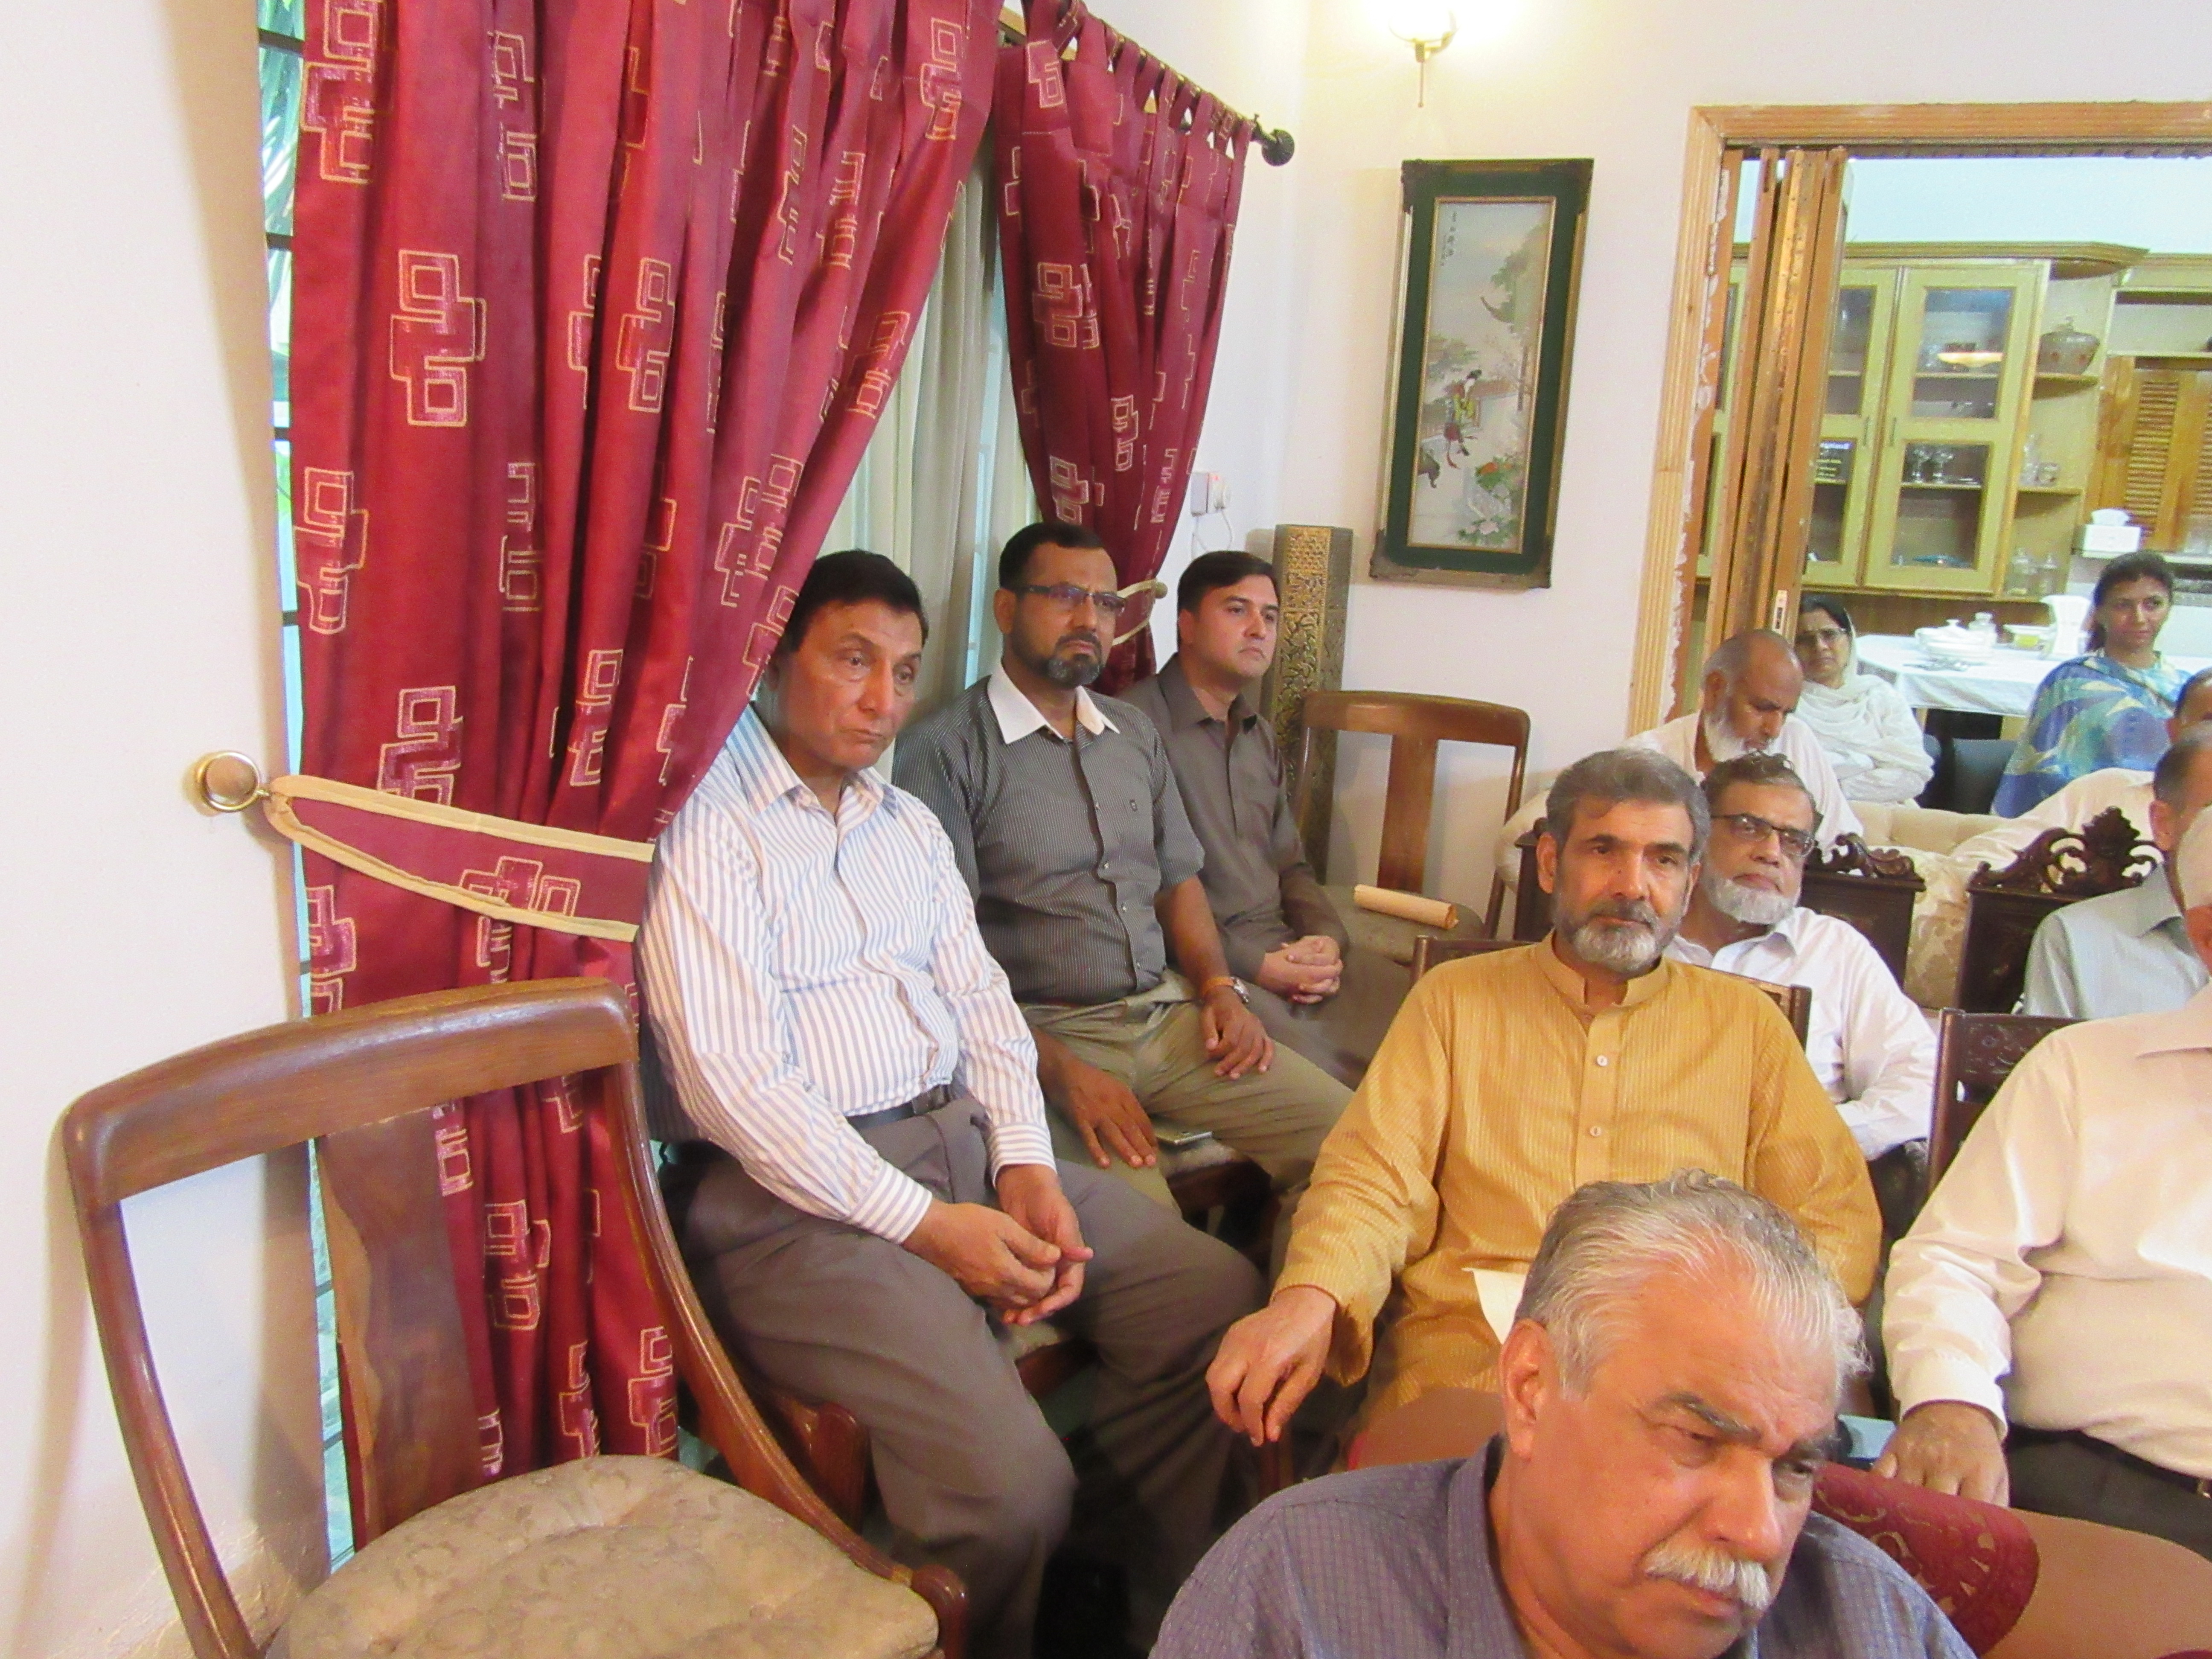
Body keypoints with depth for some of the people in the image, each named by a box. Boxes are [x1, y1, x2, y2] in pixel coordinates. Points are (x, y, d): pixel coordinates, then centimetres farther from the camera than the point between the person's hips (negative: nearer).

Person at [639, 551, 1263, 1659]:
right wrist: (923, 1223, -17)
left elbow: (979, 1000, 15)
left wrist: (1025, 1163, -3)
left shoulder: (909, 823, 19)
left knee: (1218, 1295, -2)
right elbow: (730, 1080, -16)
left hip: (962, 1140, 8)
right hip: (795, 1189, -8)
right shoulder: (707, 820, -8)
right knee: (1008, 1478, -26)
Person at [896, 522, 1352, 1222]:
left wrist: (1219, 986, 4)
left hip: (1168, 1012, 7)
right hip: (1043, 1033, -6)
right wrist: (1059, 1071, -19)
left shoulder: (1134, 733, 18)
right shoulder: (945, 749, -6)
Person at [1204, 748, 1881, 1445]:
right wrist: (1309, 1299, -20)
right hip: (1467, 1354, -2)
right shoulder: (1454, 998, 15)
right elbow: (1375, 1180, 3)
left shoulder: (1746, 1020, 18)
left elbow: (1838, 1218, 14)